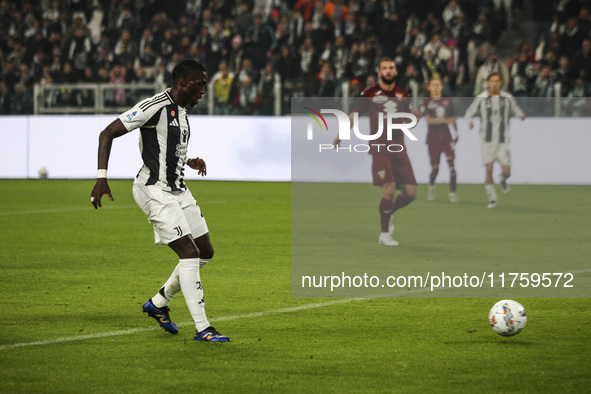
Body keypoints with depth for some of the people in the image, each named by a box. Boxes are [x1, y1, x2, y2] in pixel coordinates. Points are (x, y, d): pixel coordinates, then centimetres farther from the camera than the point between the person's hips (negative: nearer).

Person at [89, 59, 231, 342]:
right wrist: (101, 178, -24)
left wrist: (189, 161, 14)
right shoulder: (155, 107, -17)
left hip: (177, 190, 10)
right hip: (155, 190, -10)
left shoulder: (180, 110, 12)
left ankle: (159, 303, 26)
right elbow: (107, 134, -17)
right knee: (190, 253, -15)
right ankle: (202, 328, -11)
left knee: (205, 252, 11)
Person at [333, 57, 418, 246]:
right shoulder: (370, 93, 1)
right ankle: (384, 234, -5)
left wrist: (414, 116, -1)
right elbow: (355, 114, 11)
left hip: (398, 148, 4)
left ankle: (388, 213, 29)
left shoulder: (403, 94, 12)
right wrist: (341, 135, 9)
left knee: (410, 193, -2)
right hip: (379, 147, -4)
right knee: (389, 189, -19)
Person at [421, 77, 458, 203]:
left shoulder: (447, 101, 9)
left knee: (451, 164, -14)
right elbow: (428, 120, -10)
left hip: (446, 137, 2)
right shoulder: (426, 101, -1)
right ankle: (431, 186, 33)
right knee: (435, 168, 2)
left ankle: (452, 193, -13)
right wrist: (444, 120, -22)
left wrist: (456, 133, 16)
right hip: (433, 139, -2)